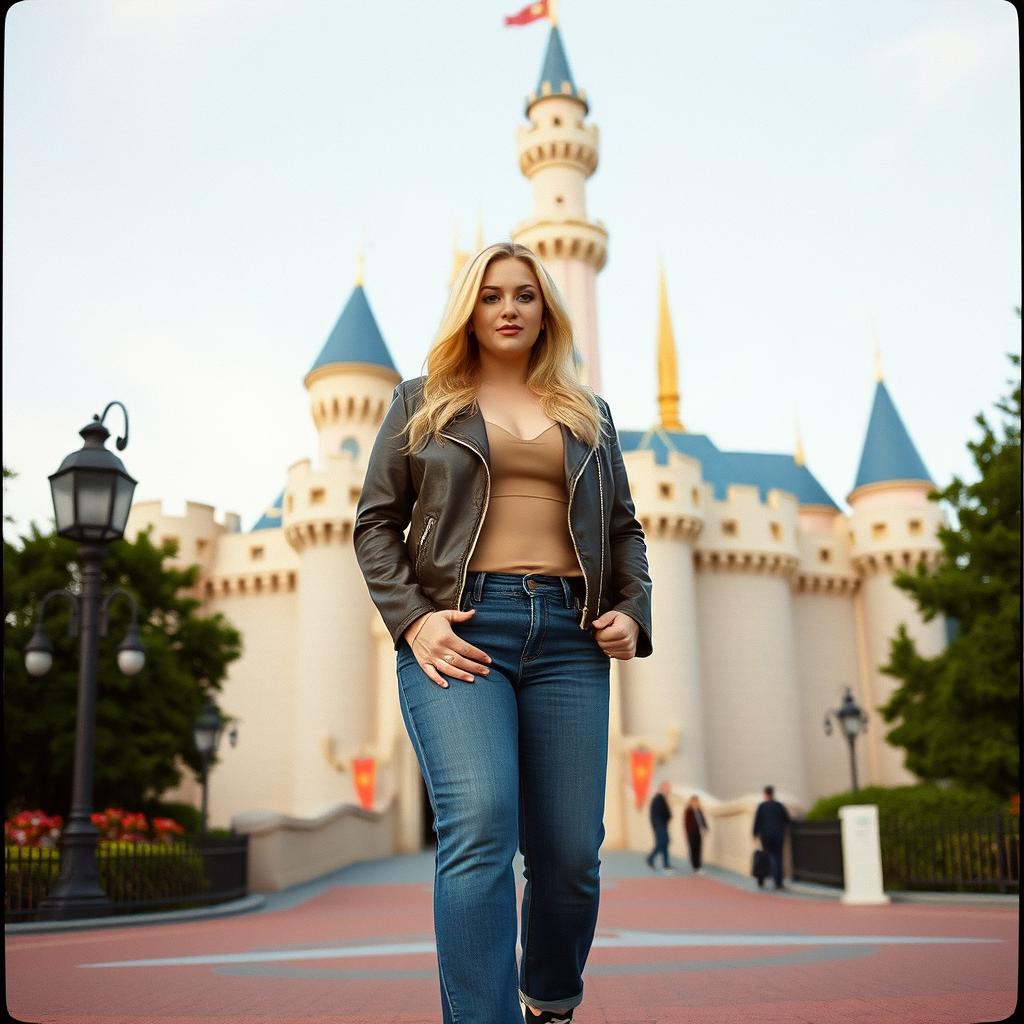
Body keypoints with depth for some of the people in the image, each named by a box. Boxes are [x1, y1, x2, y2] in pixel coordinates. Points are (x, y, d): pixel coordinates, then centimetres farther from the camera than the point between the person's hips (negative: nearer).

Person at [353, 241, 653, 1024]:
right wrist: (412, 617, -6)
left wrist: (632, 611, 5)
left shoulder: (589, 414, 21)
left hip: (567, 635, 3)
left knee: (571, 850, 1)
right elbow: (376, 523, 9)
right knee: (478, 827, -21)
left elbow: (625, 529, 23)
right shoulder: (420, 403, 15)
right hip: (459, 629, -2)